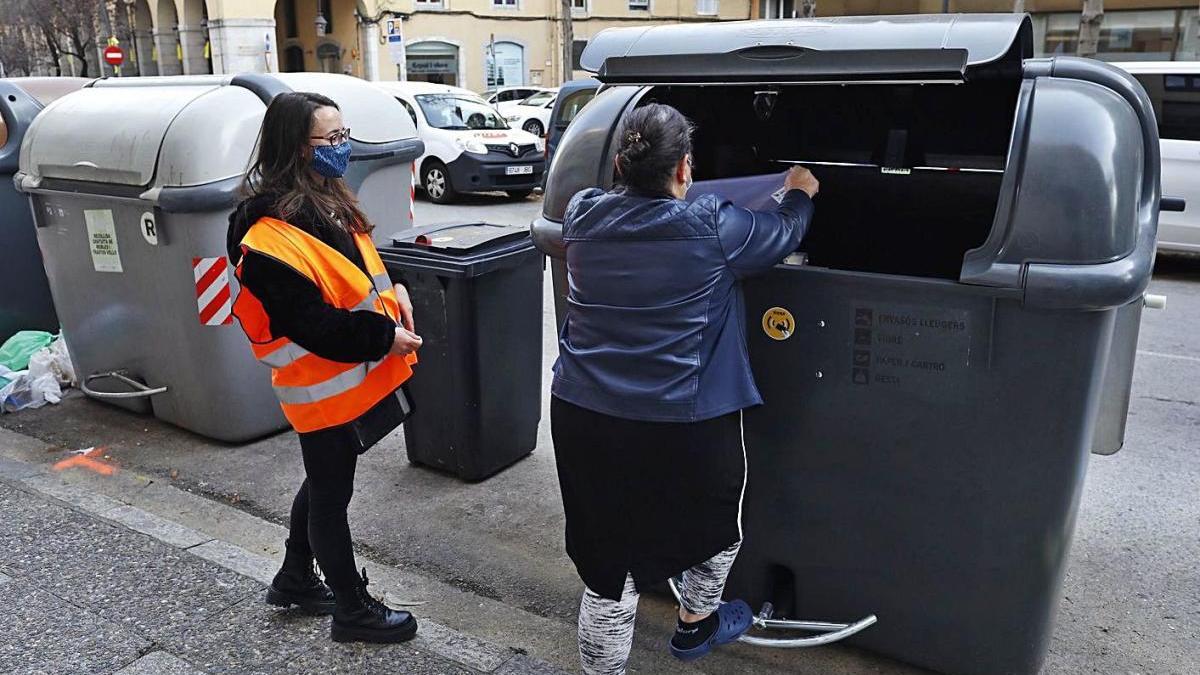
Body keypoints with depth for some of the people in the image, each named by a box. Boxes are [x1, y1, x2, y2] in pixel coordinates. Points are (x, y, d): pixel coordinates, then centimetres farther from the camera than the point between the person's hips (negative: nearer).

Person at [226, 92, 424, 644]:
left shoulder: (327, 200, 5)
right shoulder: (272, 233, -25)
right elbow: (308, 322, -27)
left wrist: (391, 291, -1)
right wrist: (384, 337, -21)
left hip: (351, 375, 10)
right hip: (326, 387, -10)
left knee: (323, 484, 24)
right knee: (332, 496, 8)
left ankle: (294, 580, 44)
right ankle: (353, 610, 25)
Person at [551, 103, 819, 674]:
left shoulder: (583, 215, -1)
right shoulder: (712, 228, -12)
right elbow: (781, 235, 7)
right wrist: (801, 193, 27)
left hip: (582, 414, 4)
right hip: (683, 424, -3)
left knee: (608, 569, 13)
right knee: (718, 518, 28)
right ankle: (696, 623, 50)